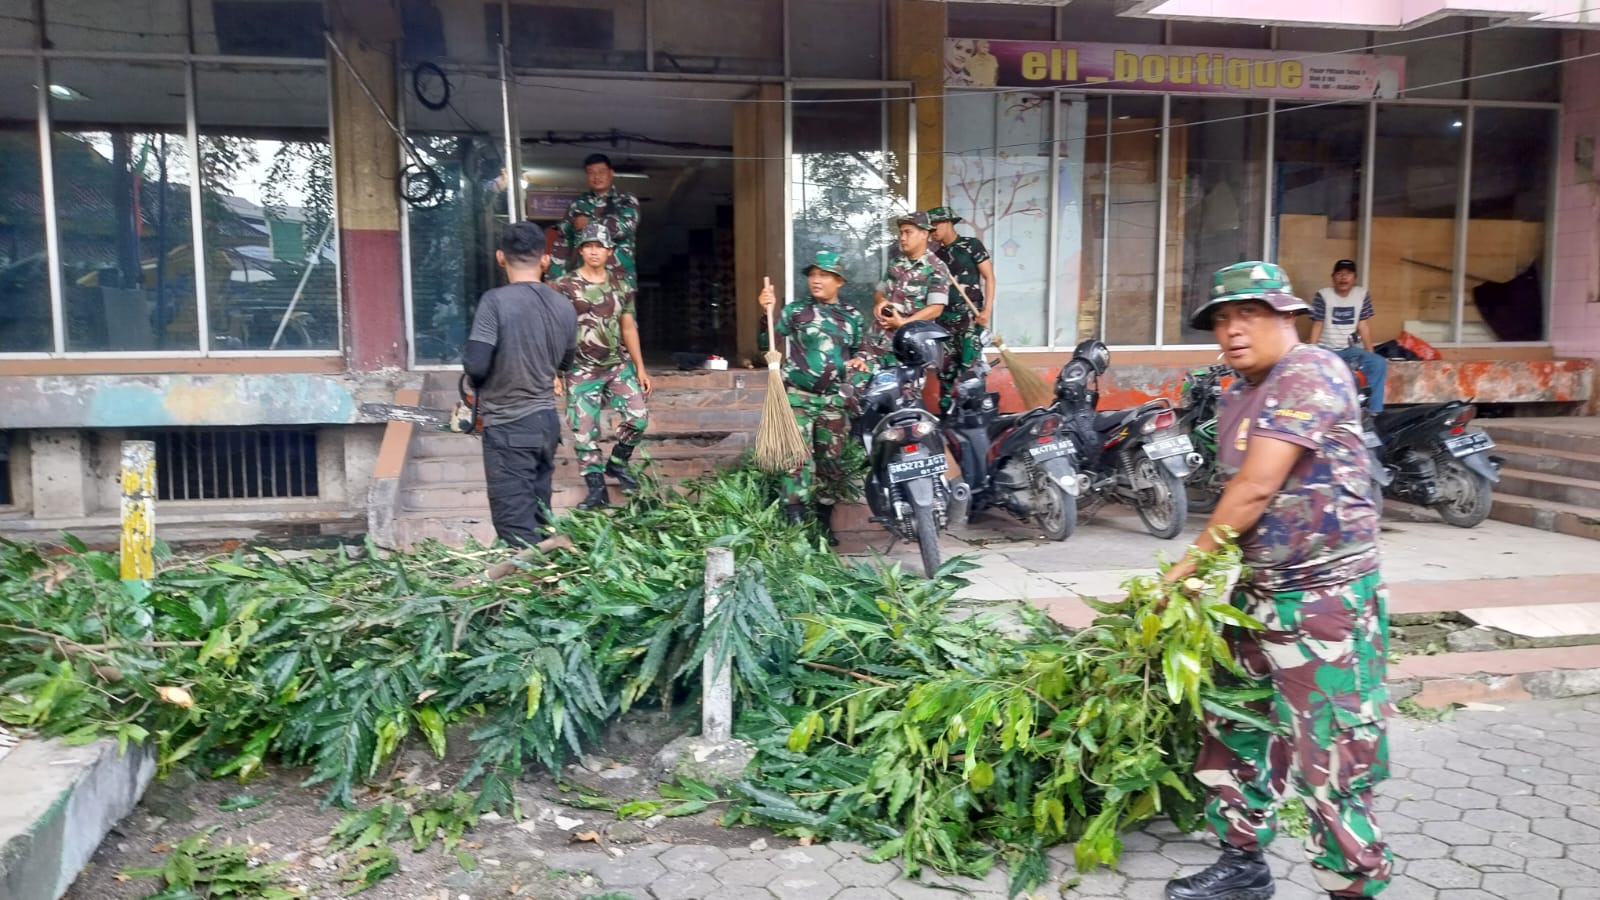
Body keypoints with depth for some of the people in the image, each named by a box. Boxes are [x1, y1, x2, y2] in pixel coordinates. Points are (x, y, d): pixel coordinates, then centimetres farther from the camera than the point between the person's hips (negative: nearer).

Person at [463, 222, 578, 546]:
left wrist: (479, 386, 2)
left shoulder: (496, 301, -14)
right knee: (539, 517, 17)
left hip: (508, 426, -6)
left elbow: (475, 365, -19)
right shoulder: (564, 307, 3)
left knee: (516, 527, -1)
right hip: (547, 421, 6)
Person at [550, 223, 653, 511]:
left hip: (620, 365, 3)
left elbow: (628, 328, 11)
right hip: (582, 370, -3)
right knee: (584, 431, -1)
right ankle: (597, 489, 10)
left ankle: (616, 463, 21)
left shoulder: (621, 284, 6)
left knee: (638, 417, -5)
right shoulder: (564, 286, -7)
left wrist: (640, 368, 8)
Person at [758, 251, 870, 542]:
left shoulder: (852, 317, 11)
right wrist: (769, 312, -23)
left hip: (834, 401, 3)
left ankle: (824, 524, 21)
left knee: (831, 463, 8)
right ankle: (795, 525, -10)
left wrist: (859, 360, 2)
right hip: (797, 396, -3)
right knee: (798, 460, -11)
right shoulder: (795, 309, 2)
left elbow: (857, 350, 24)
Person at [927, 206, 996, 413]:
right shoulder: (937, 255, 15)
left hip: (970, 314, -6)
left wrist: (987, 310, -14)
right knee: (945, 367, 6)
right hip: (945, 316, 6)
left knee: (970, 365, -12)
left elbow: (989, 277, -5)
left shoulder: (971, 245, -2)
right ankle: (945, 410, 12)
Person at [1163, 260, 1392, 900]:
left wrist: (1193, 559, -11)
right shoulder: (1238, 397, 12)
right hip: (1259, 591, 9)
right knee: (1235, 726, 17)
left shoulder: (1310, 373, -17)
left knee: (1328, 750, -5)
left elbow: (1257, 487, -21)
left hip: (1325, 596, -9)